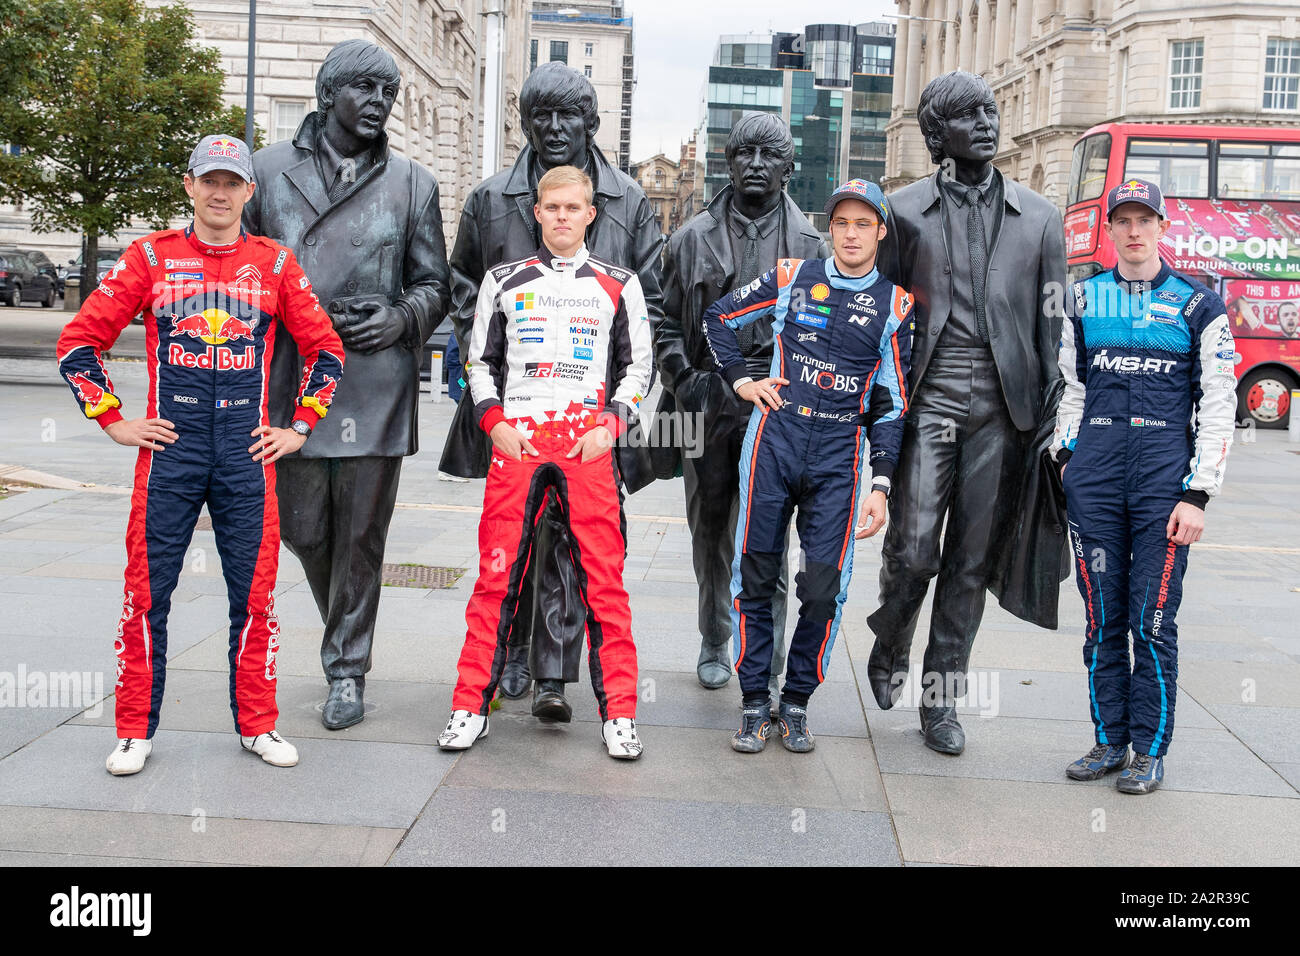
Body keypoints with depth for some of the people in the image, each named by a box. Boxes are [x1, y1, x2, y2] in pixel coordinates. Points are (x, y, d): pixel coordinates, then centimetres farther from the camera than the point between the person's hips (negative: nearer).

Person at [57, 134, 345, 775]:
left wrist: (300, 428, 8)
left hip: (248, 451, 1)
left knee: (254, 592, 5)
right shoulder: (151, 256, 5)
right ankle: (135, 730, 14)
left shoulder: (275, 264, 7)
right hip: (169, 446, -1)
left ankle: (257, 725, 18)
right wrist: (113, 420, 2)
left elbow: (325, 349, 14)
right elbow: (79, 341, 7)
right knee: (148, 591, 2)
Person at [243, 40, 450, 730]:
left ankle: (347, 669, 16)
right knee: (303, 530, 8)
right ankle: (343, 628, 35)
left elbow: (434, 284, 12)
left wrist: (401, 318, -9)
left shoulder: (412, 183, 9)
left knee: (361, 534, 3)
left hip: (377, 386, -1)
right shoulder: (269, 170, 8)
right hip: (294, 382, 1)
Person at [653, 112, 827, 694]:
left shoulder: (809, 245, 8)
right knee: (709, 530, 12)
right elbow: (666, 320, 10)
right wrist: (683, 377, -3)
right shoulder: (693, 238, 9)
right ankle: (713, 644, 28)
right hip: (706, 404, 2)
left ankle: (763, 662, 3)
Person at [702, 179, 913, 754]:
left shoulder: (895, 306, 8)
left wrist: (881, 485, 1)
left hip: (839, 454, 0)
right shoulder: (791, 277, 7)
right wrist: (740, 379, 7)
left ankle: (796, 702, 15)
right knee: (756, 574, 2)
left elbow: (891, 404, 8)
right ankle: (754, 701, 15)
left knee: (823, 588, -3)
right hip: (774, 438, 0)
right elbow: (718, 318, 19)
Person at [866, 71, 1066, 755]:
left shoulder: (1039, 217, 12)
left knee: (971, 560, 5)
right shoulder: (905, 210, 7)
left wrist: (1049, 415, 3)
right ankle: (890, 646, 22)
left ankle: (941, 699, 17)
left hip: (1001, 408, 2)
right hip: (927, 399, -2)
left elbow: (1052, 325, 10)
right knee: (911, 550, -8)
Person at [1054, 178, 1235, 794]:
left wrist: (1197, 495, -7)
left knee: (1152, 621, -3)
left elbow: (1219, 407, 1)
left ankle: (1150, 750, 10)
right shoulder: (1083, 299, 12)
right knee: (1101, 617, 6)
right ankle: (1110, 740, 18)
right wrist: (1065, 454, 8)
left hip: (1164, 479, -3)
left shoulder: (1198, 305, 4)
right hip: (1093, 479, 3)